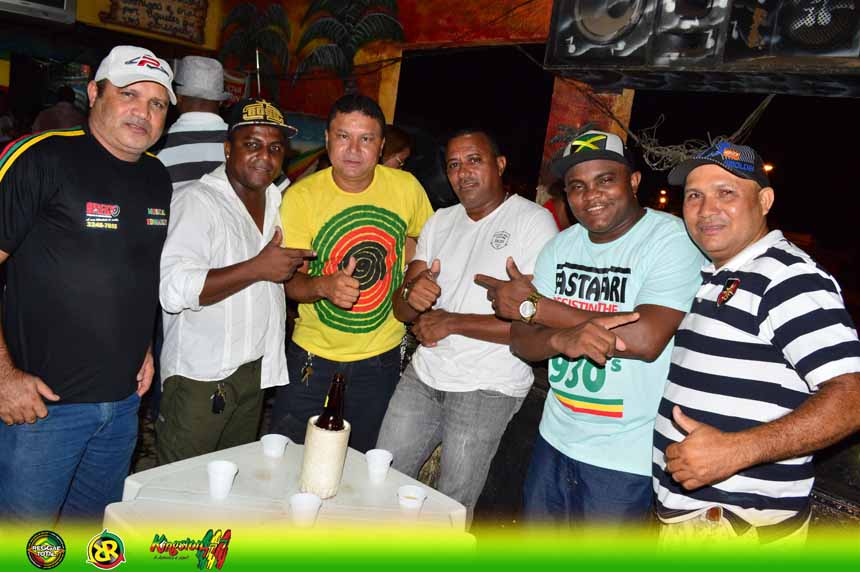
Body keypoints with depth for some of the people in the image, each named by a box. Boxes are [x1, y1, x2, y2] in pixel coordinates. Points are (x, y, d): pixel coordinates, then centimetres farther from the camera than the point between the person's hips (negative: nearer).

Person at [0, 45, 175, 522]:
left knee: (94, 530, 22)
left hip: (124, 398, 6)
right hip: (40, 398, -6)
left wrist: (143, 346, 12)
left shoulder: (158, 178, 6)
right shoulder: (41, 159, -13)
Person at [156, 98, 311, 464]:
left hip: (255, 370, 7)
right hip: (200, 377, -7)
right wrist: (258, 268, -26)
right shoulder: (197, 201, -15)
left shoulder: (277, 200, 10)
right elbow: (173, 289, -28)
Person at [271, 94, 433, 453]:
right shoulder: (300, 197, -13)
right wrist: (323, 286, -32)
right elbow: (290, 281, -12)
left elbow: (421, 242, 11)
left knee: (364, 460, 18)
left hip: (382, 352, 2)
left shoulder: (406, 187, -9)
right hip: (313, 351, -1)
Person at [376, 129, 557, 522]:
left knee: (452, 506, 7)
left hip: (489, 389, -5)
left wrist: (451, 321, -15)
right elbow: (401, 310, 7)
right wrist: (411, 294, -18)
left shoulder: (534, 221, -9)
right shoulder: (439, 223, 9)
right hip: (423, 374, 6)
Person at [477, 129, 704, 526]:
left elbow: (646, 338, -28)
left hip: (625, 459, -6)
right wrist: (564, 338, -25)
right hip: (555, 439, 6)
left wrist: (533, 306, -19)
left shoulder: (673, 239, -15)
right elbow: (521, 342, 0)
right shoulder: (561, 245, 3)